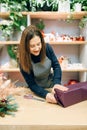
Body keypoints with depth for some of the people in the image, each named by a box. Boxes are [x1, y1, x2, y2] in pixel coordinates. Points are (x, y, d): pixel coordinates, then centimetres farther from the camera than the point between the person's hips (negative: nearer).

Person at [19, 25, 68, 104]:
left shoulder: (47, 48, -18)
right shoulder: (24, 61, -23)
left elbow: (56, 66, -11)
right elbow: (31, 85, -20)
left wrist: (57, 83, -28)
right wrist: (46, 94, -37)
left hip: (51, 85, 1)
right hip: (37, 91, -1)